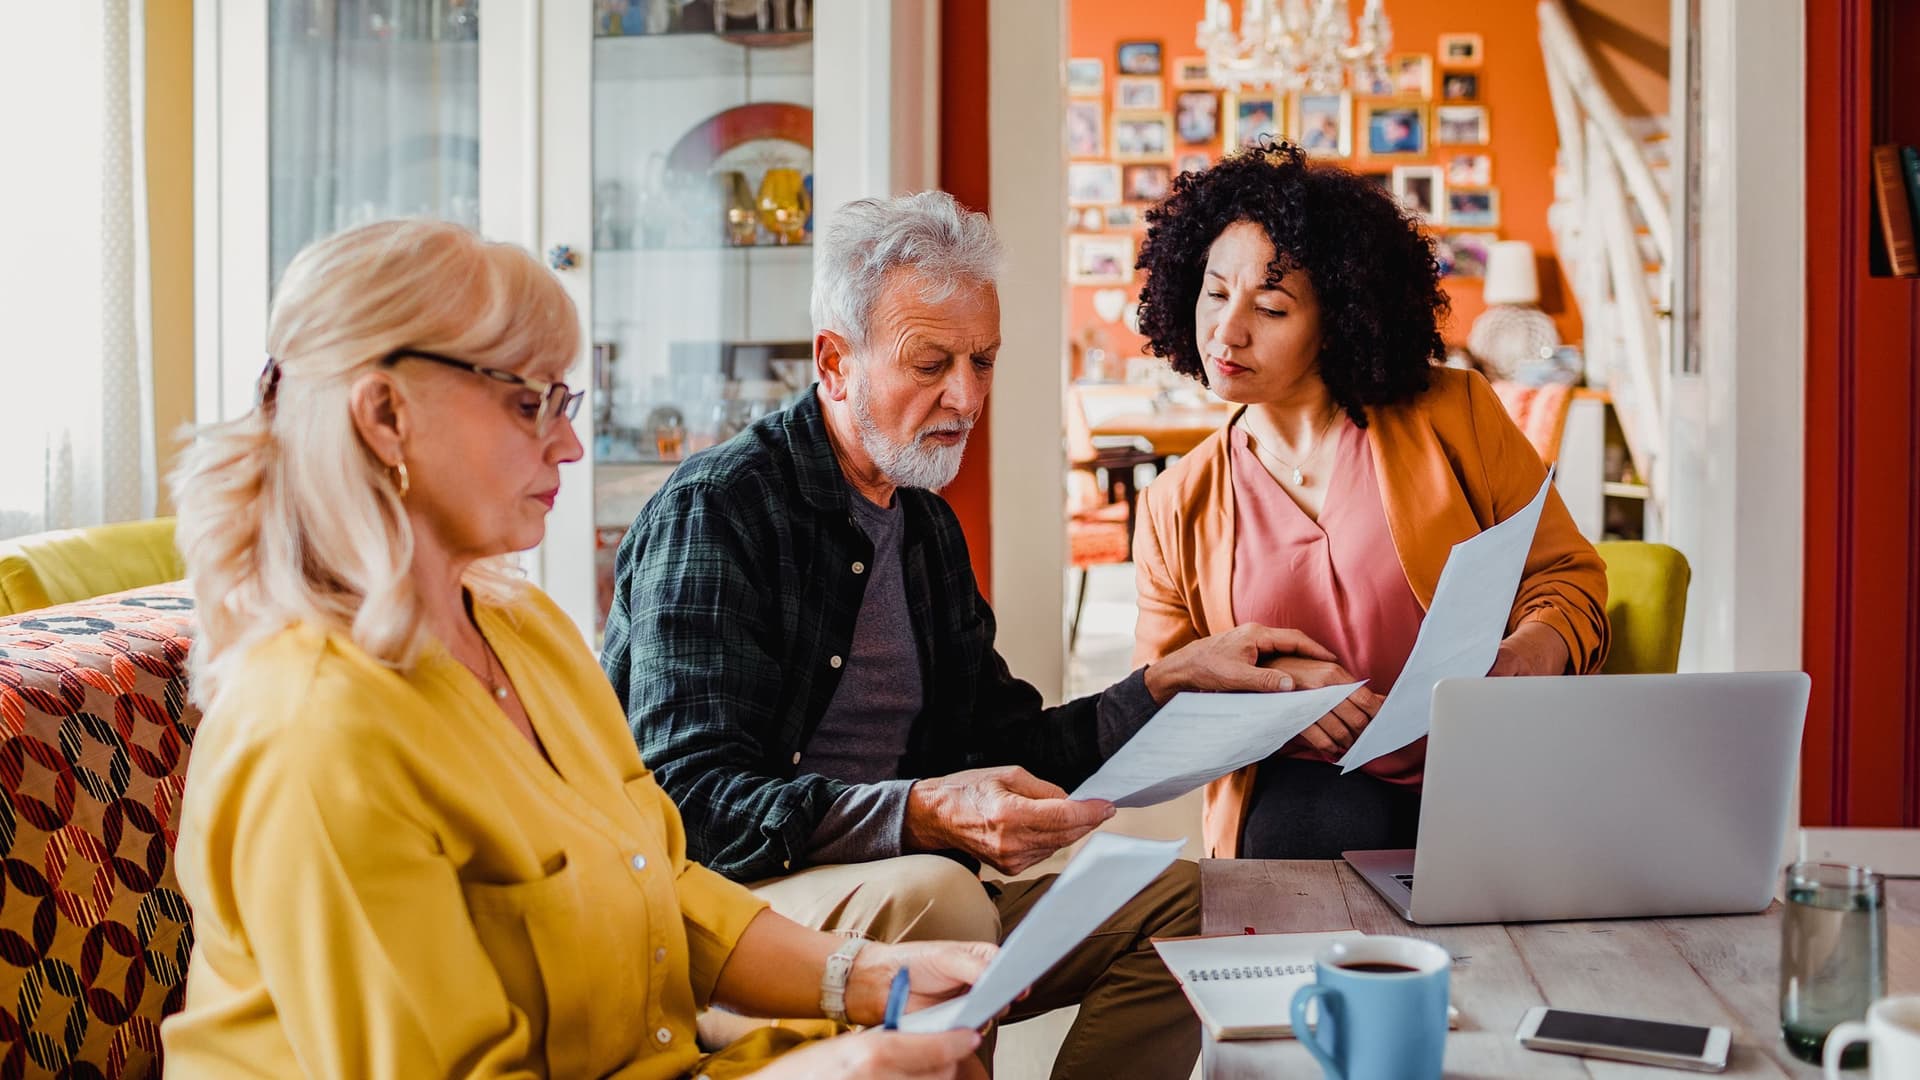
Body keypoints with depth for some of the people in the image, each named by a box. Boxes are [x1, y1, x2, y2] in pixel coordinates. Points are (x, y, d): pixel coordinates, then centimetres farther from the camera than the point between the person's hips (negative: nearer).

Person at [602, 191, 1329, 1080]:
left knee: (1169, 898, -5)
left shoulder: (927, 524, 14)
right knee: (937, 895, -35)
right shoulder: (716, 509, -13)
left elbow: (1006, 748, 19)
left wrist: (1169, 680, 6)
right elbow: (688, 803, -22)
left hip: (894, 887, 8)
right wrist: (920, 815, -35)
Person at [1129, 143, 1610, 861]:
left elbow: (1567, 574, 9)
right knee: (1320, 831, -33)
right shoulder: (1177, 510, 10)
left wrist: (1533, 653, -15)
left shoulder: (1454, 415, 4)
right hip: (1304, 786, 1)